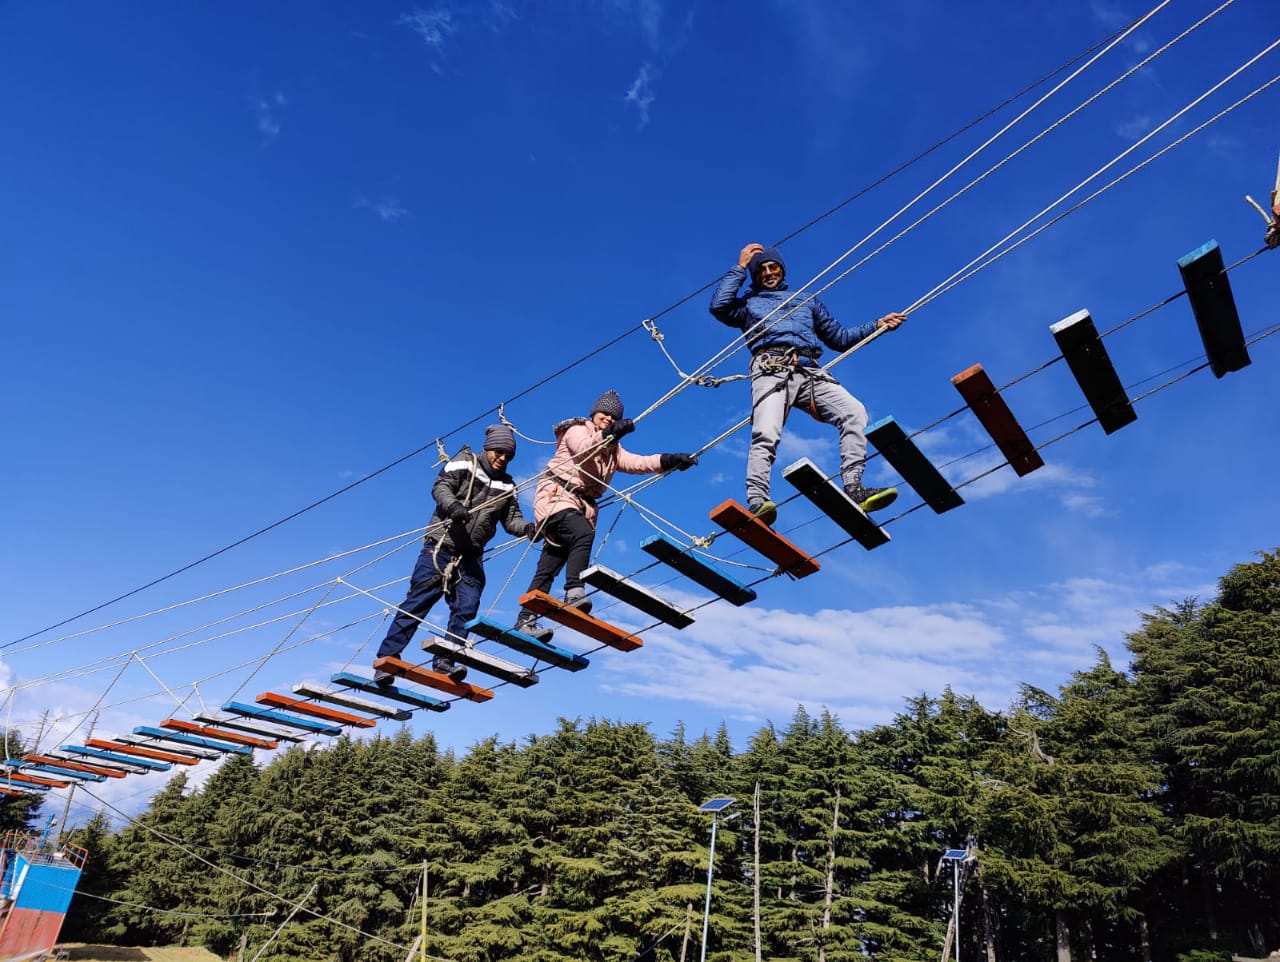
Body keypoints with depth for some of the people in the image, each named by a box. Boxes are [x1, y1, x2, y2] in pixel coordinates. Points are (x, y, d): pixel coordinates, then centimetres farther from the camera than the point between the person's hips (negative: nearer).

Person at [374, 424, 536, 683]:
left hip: (471, 557, 5)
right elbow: (440, 487, -12)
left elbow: (511, 519, 9)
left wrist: (527, 528, -14)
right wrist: (453, 506, -33)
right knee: (417, 603, -5)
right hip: (440, 547, -4)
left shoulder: (507, 486, 14)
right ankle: (387, 659, -1)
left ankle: (444, 661, -4)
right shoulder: (465, 463, 1)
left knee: (467, 609, -7)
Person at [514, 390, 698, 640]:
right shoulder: (577, 430, 3)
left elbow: (637, 463, 8)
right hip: (556, 495, -6)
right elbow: (585, 448, -20)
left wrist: (671, 460, -5)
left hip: (582, 506, 6)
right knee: (583, 533, -34)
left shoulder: (613, 450, 22)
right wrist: (608, 434, -36)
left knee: (548, 568, 1)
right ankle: (574, 591, -42)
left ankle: (525, 622, 0)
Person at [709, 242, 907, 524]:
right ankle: (756, 503, -40)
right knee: (766, 434, -28)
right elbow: (718, 306, 9)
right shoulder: (748, 303, 30)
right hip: (771, 370, -3)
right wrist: (740, 267, 18)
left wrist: (878, 325, 25)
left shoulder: (807, 301, 39)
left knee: (854, 413, -21)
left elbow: (840, 337, 36)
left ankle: (853, 489, -27)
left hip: (811, 372, 3)